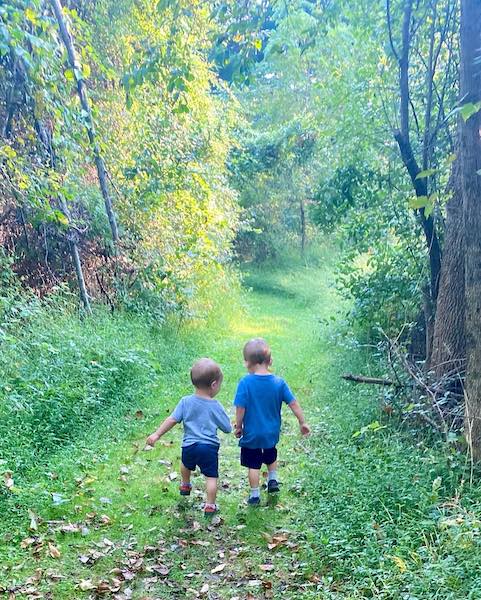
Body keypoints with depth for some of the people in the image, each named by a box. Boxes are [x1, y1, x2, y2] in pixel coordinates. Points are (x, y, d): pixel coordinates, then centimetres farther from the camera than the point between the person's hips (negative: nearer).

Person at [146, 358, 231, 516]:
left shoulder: (186, 402, -5)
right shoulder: (216, 407, -9)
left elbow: (172, 420, -6)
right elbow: (227, 429, -1)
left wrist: (157, 435, 1)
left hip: (189, 445, 4)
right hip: (209, 447, -4)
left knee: (186, 465, 33)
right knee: (211, 477, 5)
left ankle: (185, 486, 56)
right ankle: (210, 506, 4)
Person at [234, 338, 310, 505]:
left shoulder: (245, 383, -21)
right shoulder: (279, 382, -11)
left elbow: (240, 409, -18)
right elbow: (293, 404, -6)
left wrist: (238, 427, -2)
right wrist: (303, 423, 7)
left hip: (251, 434, -3)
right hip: (272, 433, 3)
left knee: (253, 465, 14)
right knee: (271, 457, 32)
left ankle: (255, 495, 23)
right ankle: (273, 480, 34)